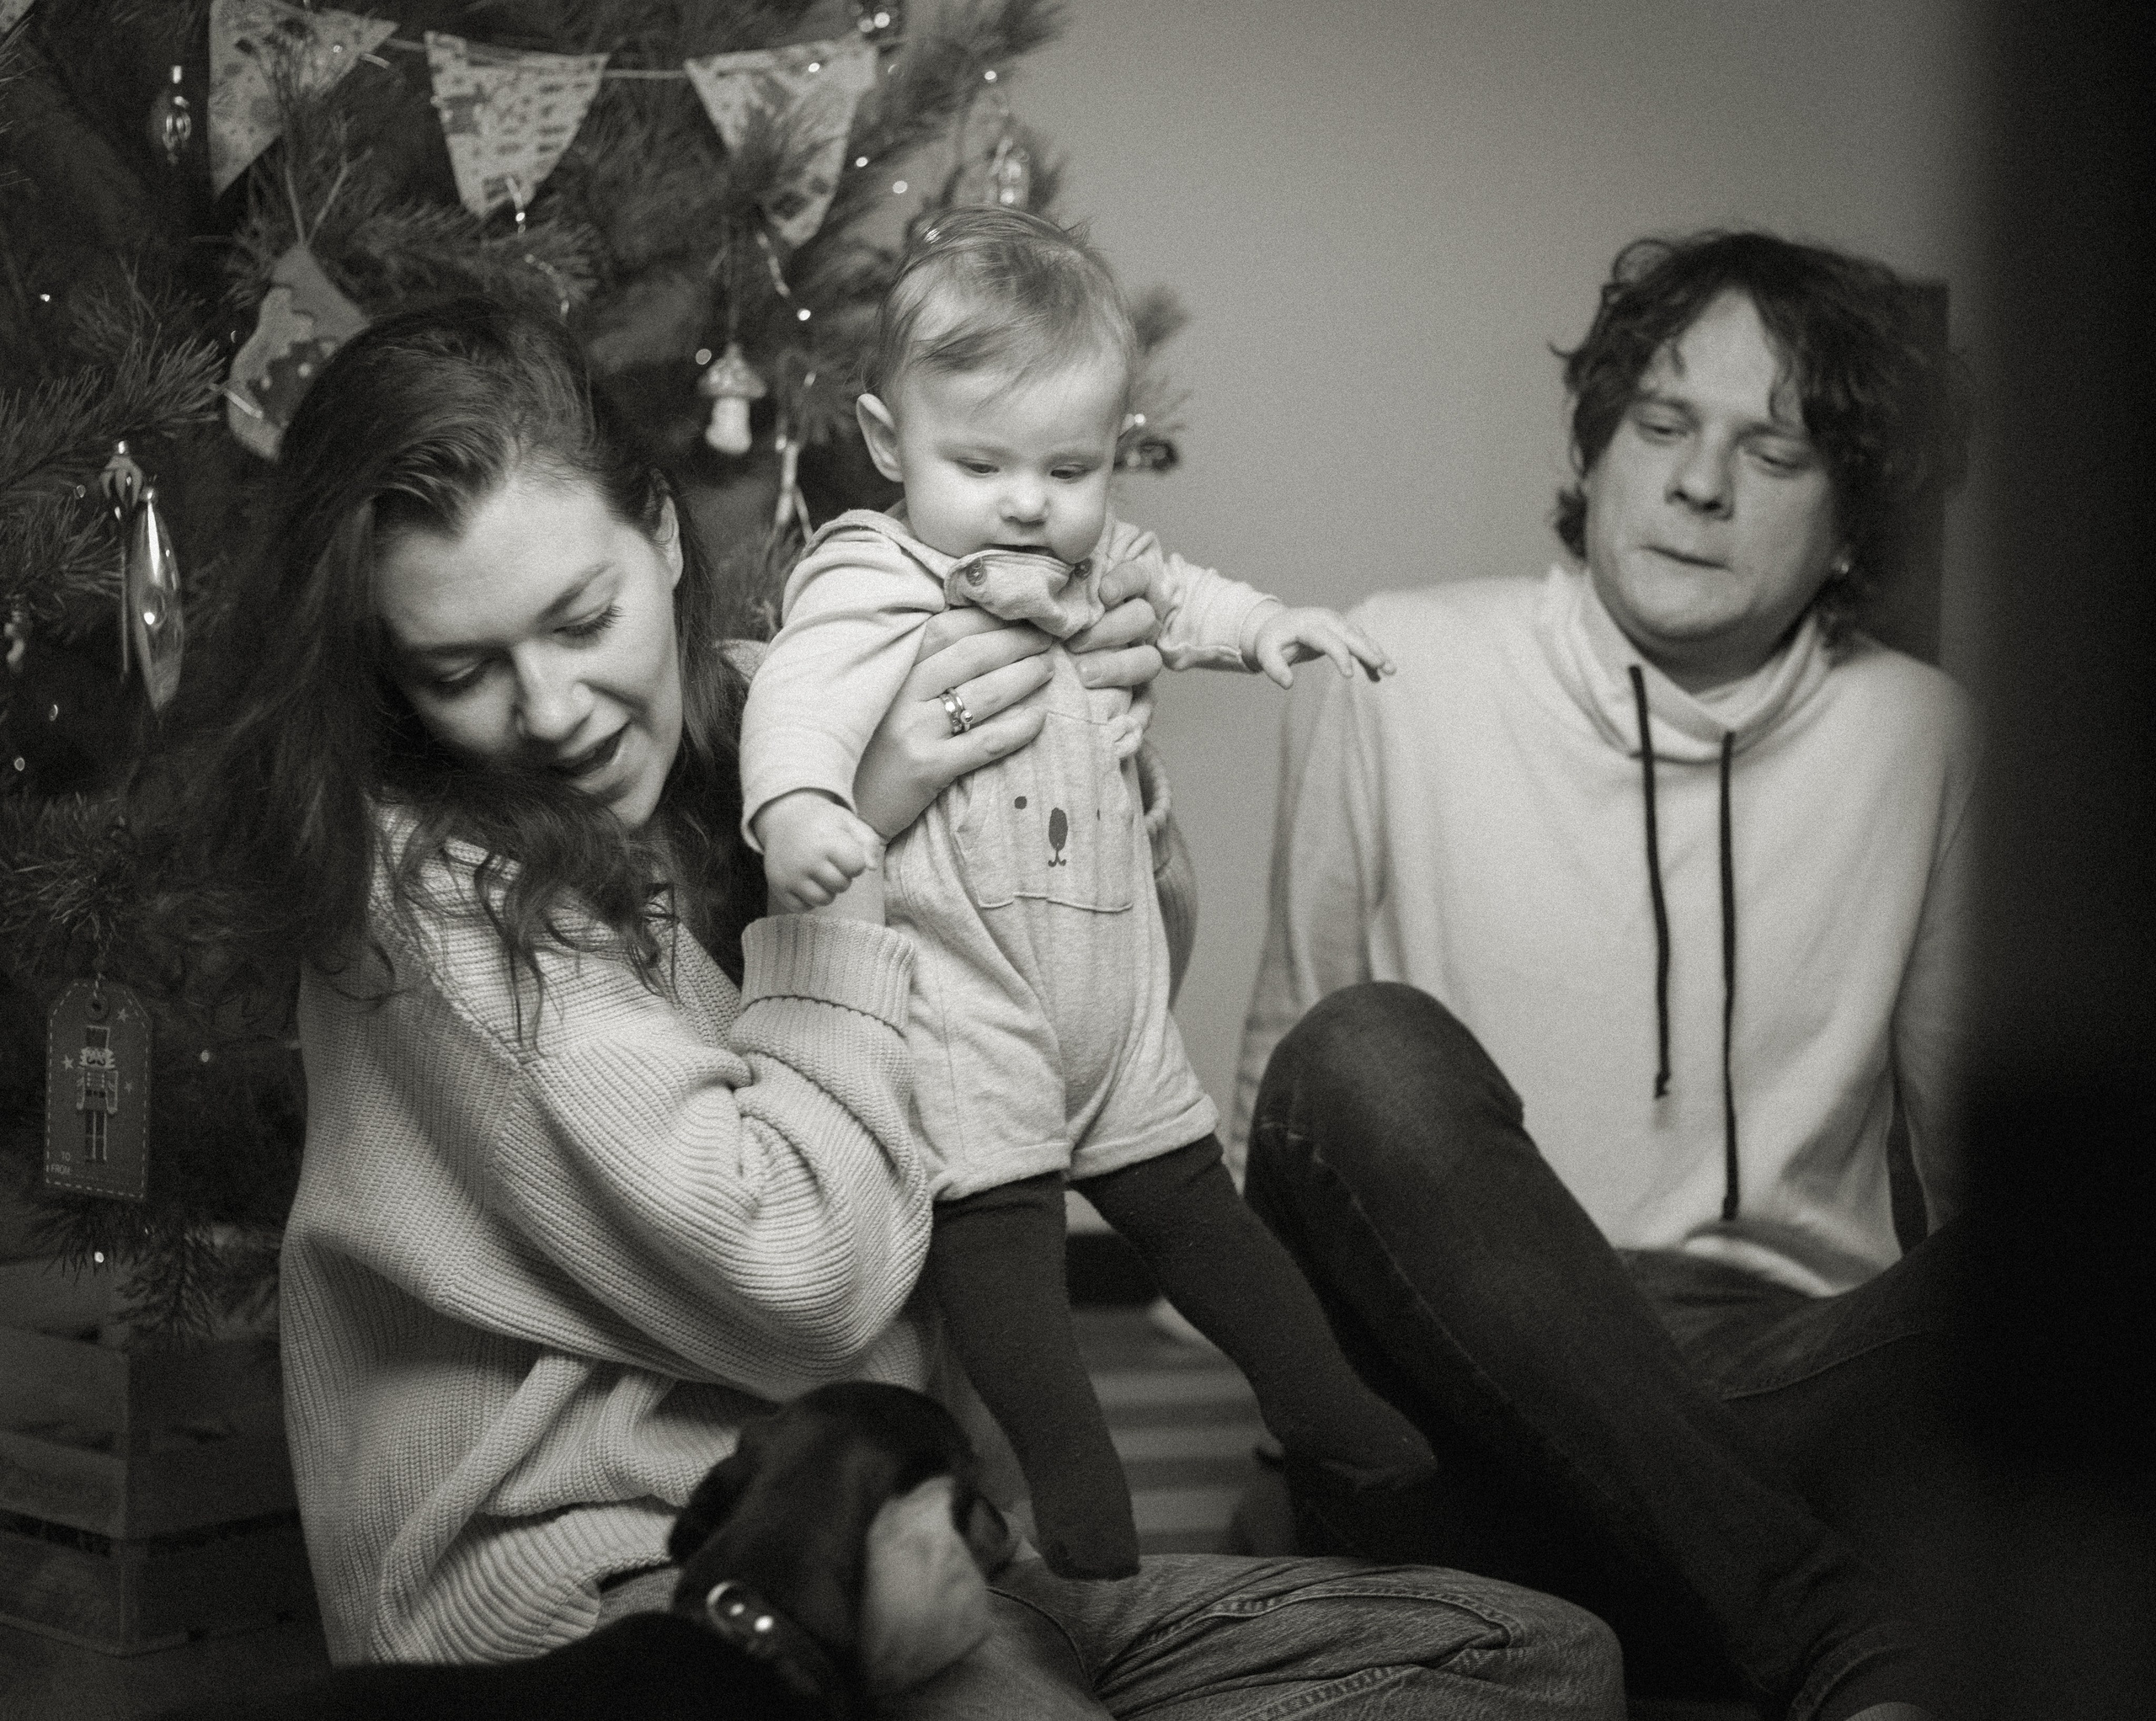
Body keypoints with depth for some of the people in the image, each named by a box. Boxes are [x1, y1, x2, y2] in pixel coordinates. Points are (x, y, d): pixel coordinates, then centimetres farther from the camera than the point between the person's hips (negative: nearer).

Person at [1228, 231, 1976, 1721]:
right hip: (1473, 1406, 0)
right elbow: (1283, 1059, 12)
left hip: (1797, 1414, 1)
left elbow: (1972, 1138, 16)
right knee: (1365, 1056, -31)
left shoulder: (1916, 732, 10)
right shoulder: (1400, 670, 5)